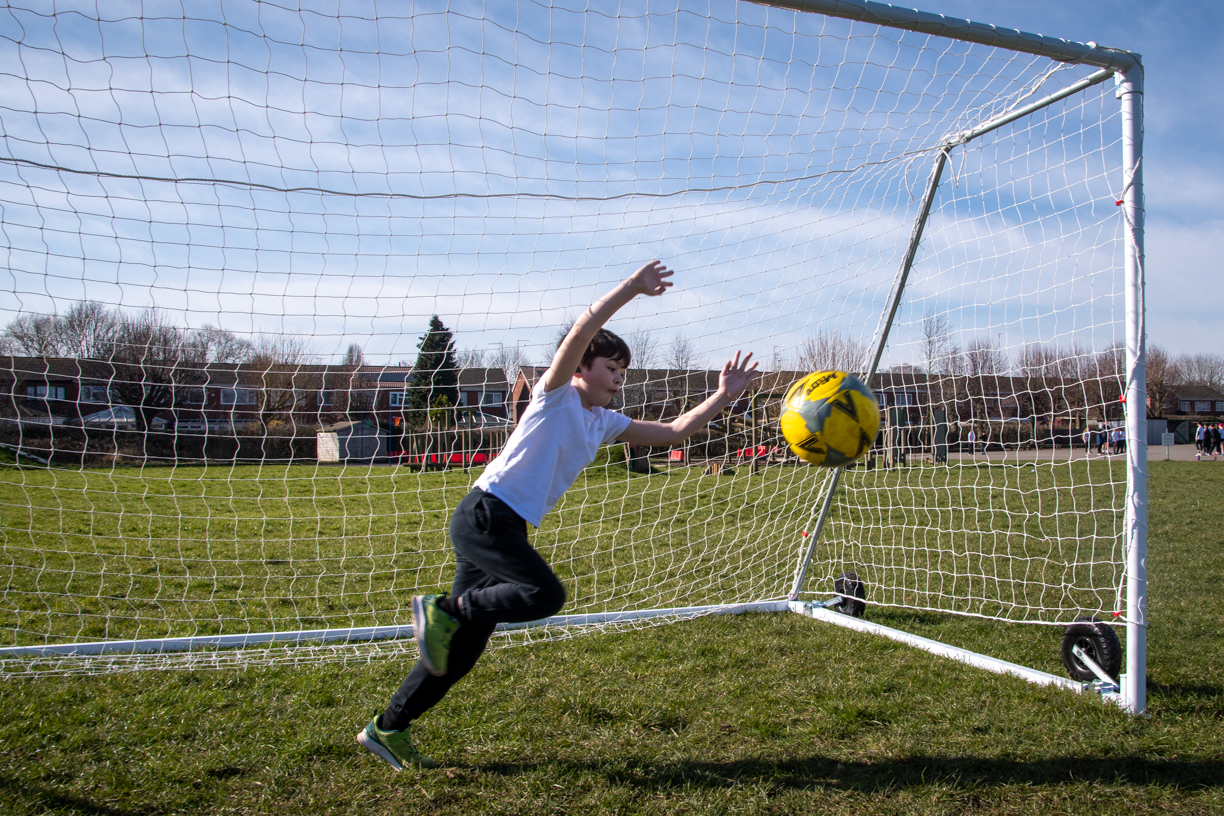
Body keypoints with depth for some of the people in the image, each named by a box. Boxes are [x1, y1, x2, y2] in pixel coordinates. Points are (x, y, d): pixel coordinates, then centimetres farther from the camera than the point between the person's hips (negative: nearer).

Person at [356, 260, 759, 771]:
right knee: (545, 595, -25)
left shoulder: (604, 422, 19)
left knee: (461, 650, 8)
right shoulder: (555, 394, -2)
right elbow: (583, 329, -18)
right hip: (486, 514, -8)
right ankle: (445, 610, -8)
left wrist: (724, 396, 13)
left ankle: (387, 729, 19)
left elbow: (673, 432, 20)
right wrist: (634, 286, -16)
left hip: (508, 527, 8)